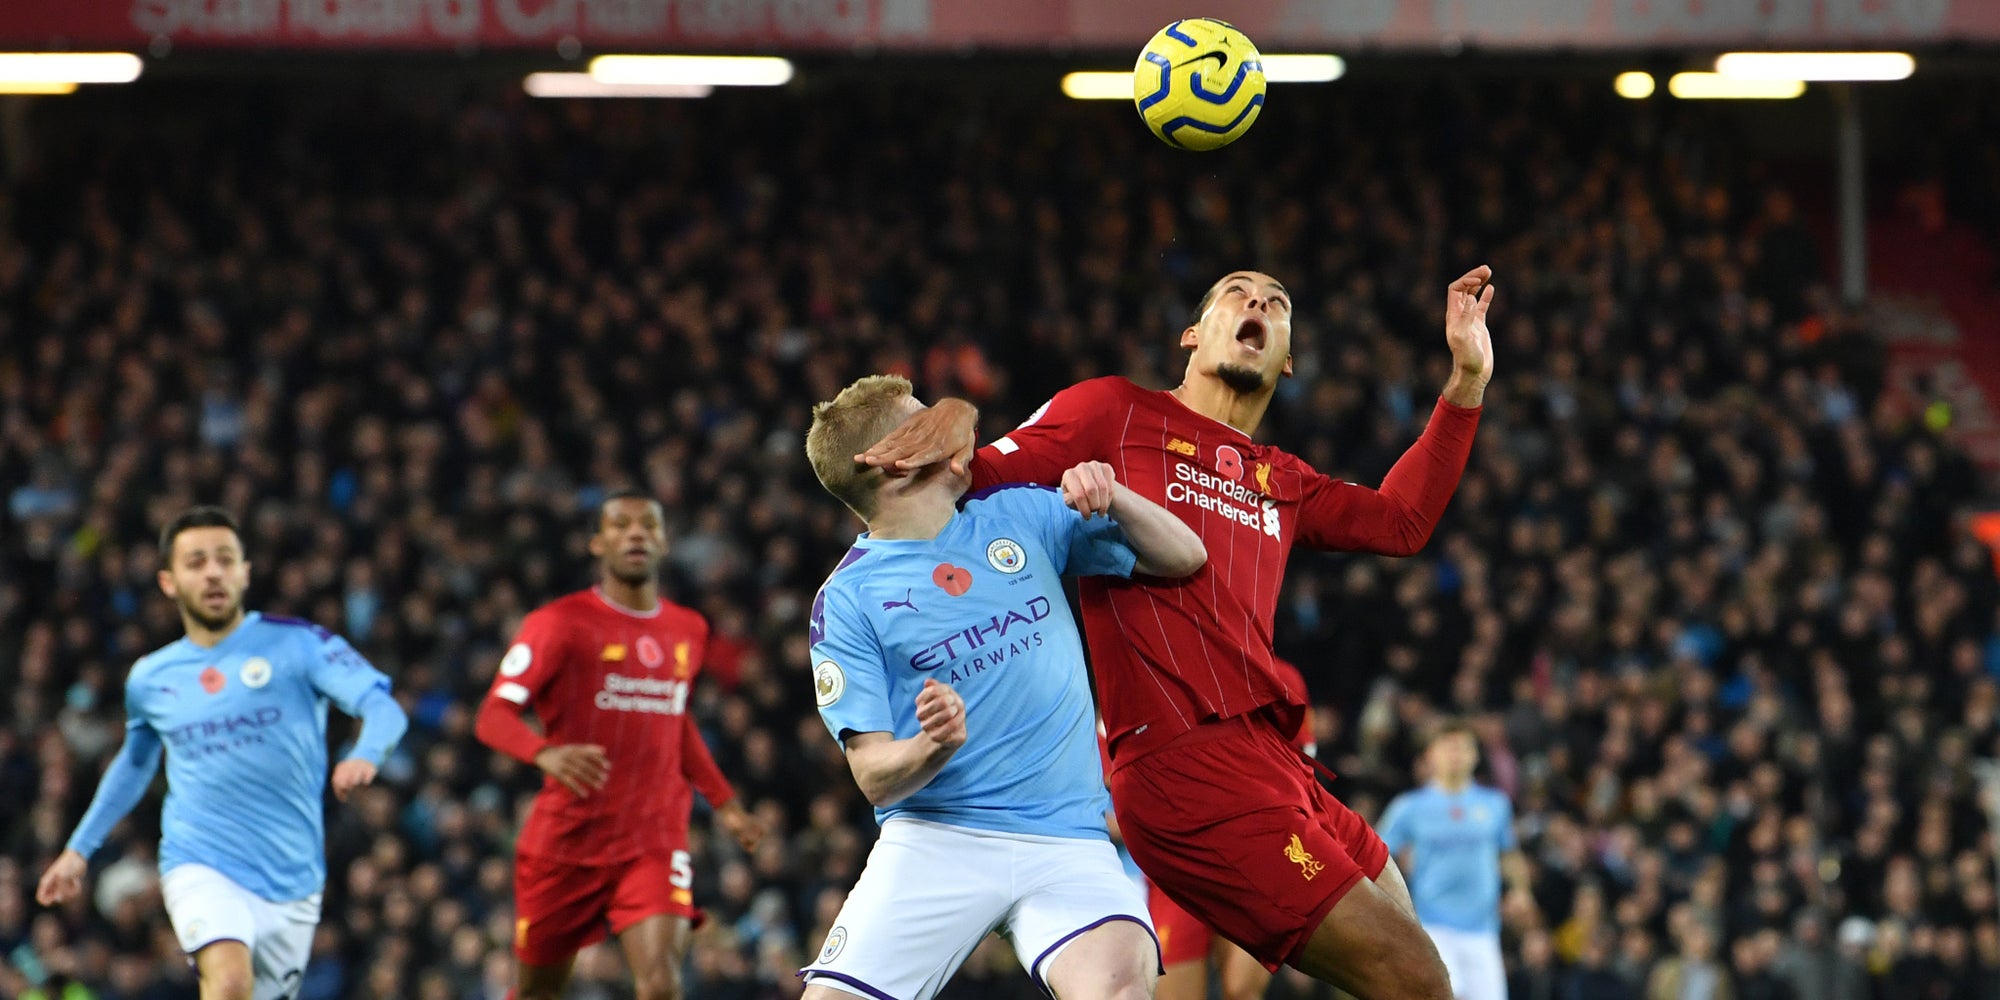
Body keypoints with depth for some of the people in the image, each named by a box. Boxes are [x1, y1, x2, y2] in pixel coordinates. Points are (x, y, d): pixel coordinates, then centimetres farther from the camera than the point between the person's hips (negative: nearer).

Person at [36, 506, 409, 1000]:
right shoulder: (148, 679, 8)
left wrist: (365, 755, -35)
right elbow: (135, 762, 29)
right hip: (201, 868, -1)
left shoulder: (296, 644, -2)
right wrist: (79, 848, 29)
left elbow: (382, 706, -13)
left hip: (291, 882, 1)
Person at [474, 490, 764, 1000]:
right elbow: (493, 717, -16)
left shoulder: (688, 630, 11)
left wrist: (723, 802, 25)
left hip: (655, 843, 2)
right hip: (566, 839, -2)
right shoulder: (560, 623, -6)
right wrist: (546, 754, -37)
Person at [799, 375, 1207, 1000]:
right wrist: (933, 747, -27)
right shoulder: (847, 598, -1)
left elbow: (1182, 558, 12)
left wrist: (1113, 497, -6)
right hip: (931, 839, -1)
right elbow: (875, 777, -5)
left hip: (1065, 840, 1)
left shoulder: (1018, 514, 11)